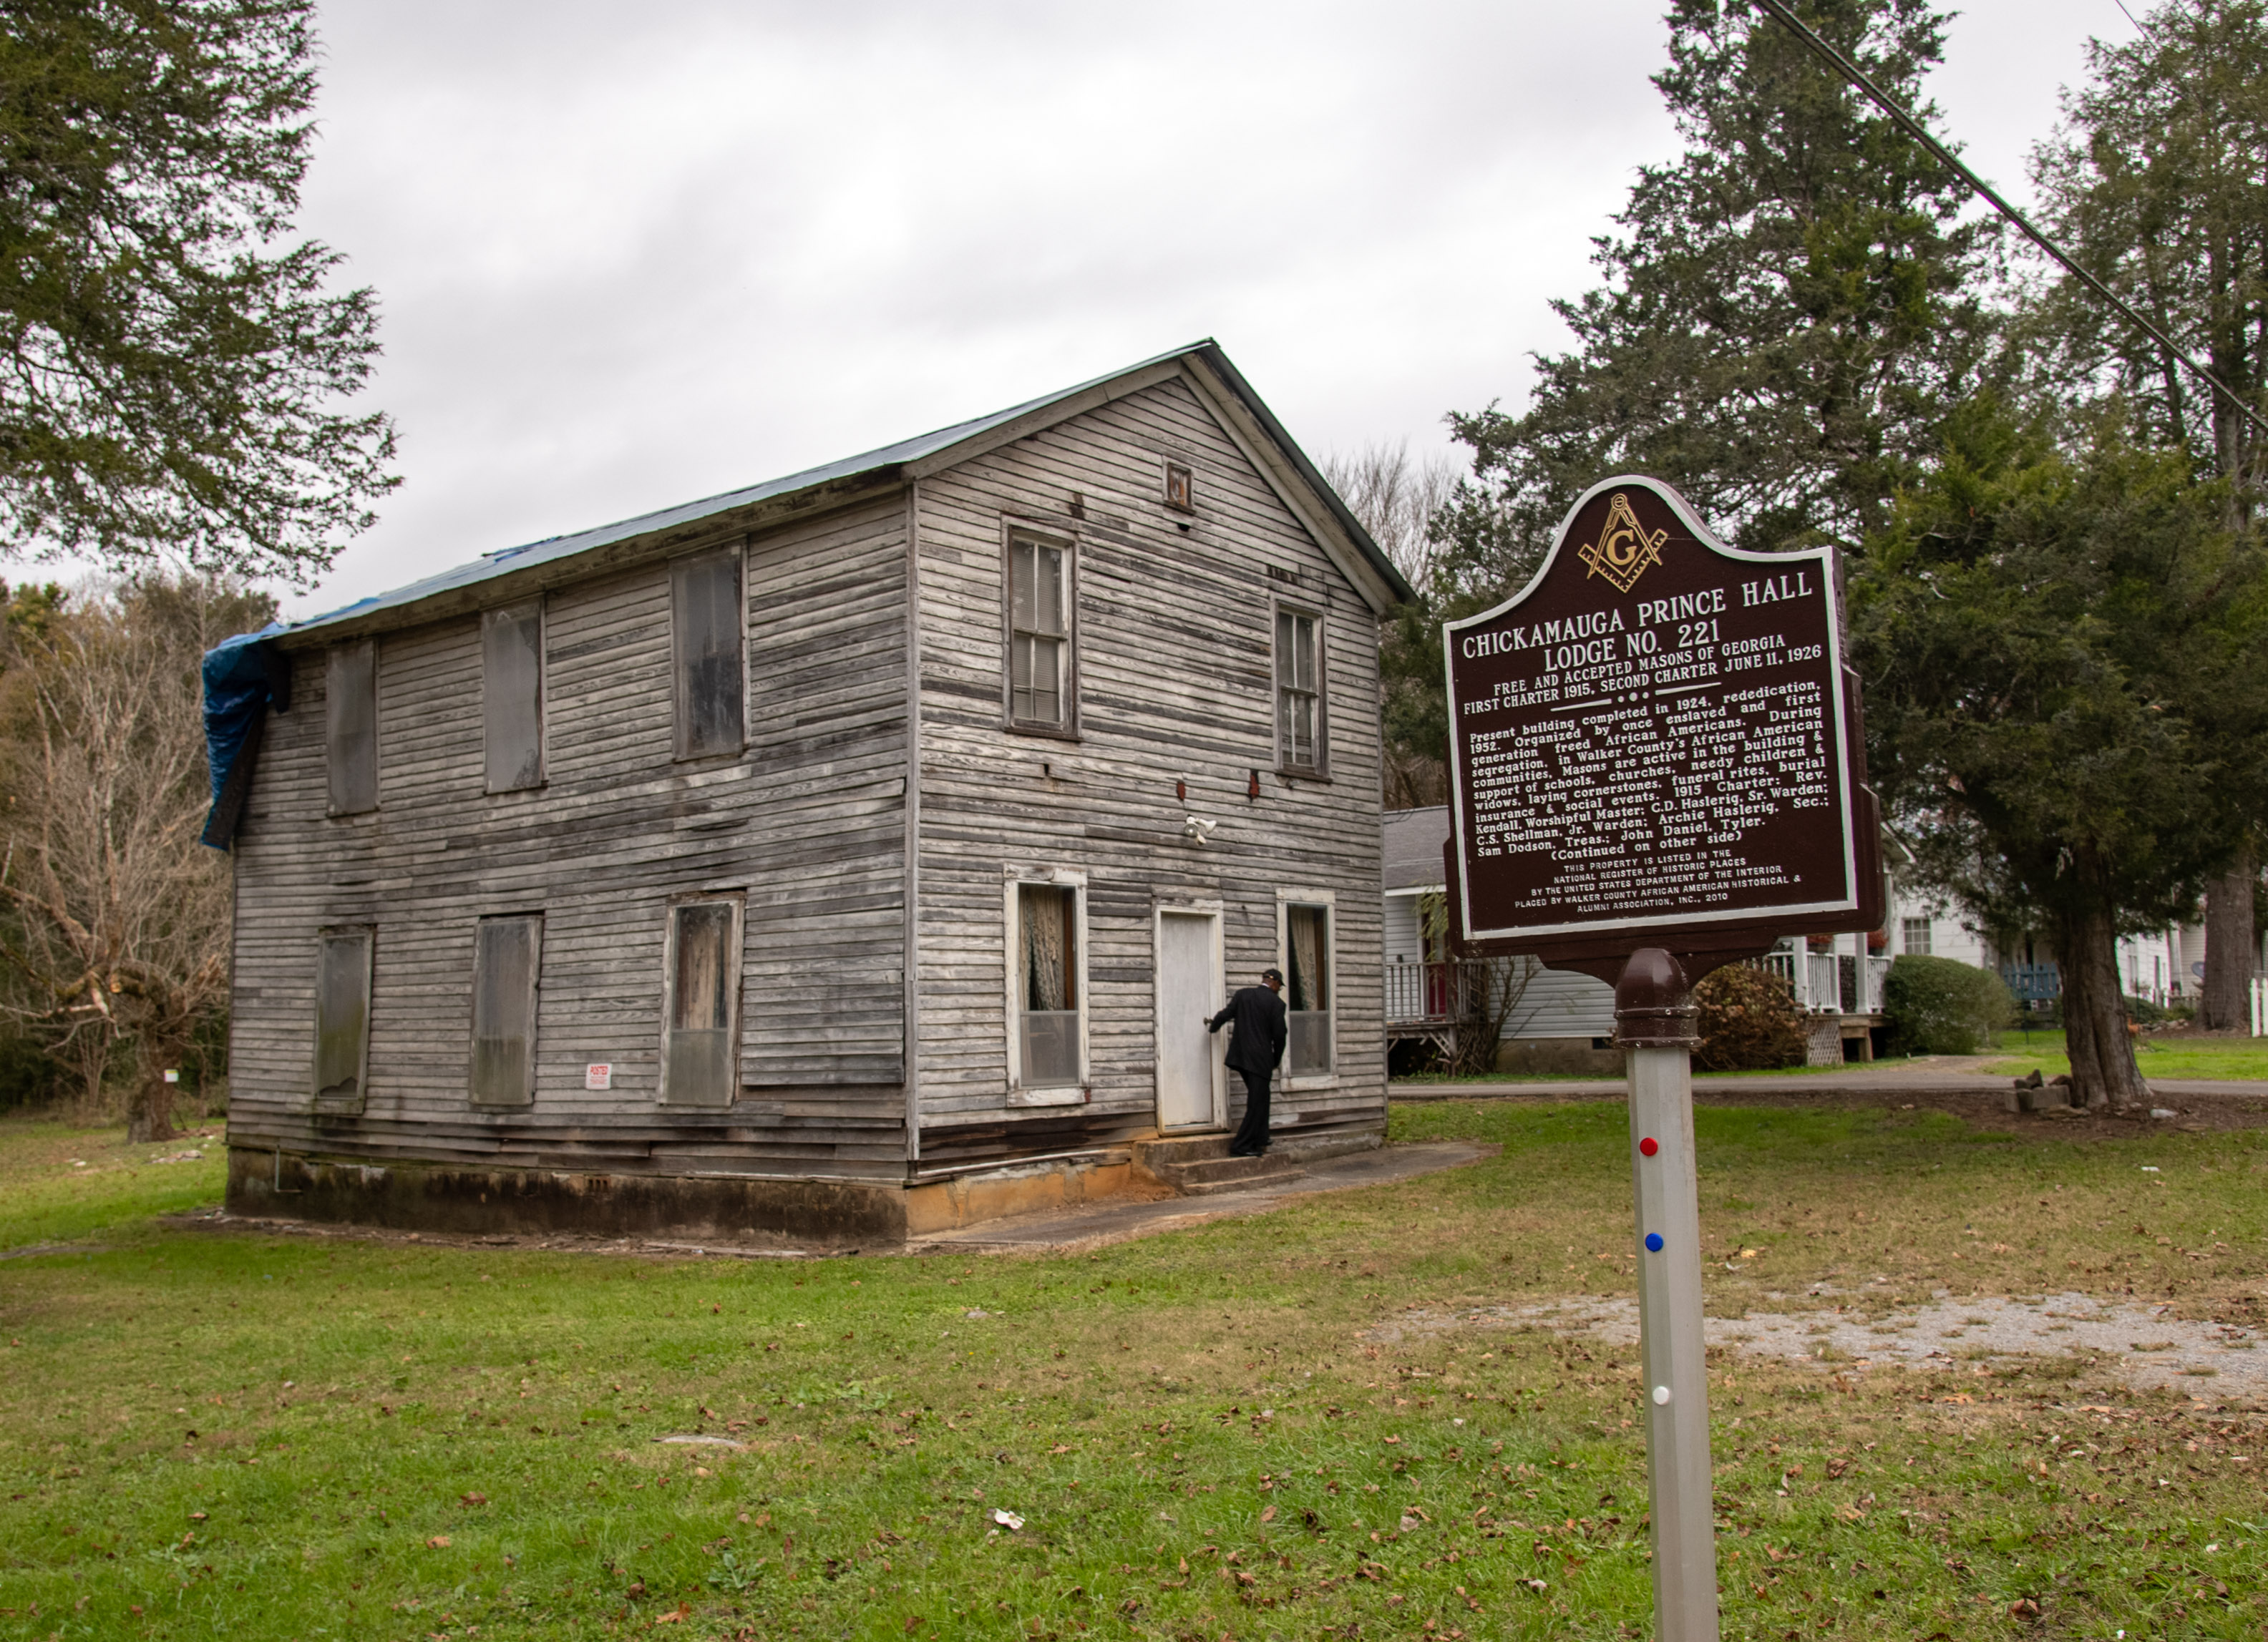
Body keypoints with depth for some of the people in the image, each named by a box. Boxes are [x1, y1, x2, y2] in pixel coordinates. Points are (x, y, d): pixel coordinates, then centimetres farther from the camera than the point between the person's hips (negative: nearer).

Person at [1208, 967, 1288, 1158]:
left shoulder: (1242, 994, 5)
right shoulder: (1276, 1003, -7)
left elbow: (1226, 1014, 4)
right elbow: (1279, 1035, -8)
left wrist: (1212, 1027, 25)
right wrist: (1277, 1060, 6)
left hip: (1240, 1055, 6)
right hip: (1260, 1059, -6)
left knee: (1258, 1099, 20)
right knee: (1257, 1102, 1)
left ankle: (1259, 1140, 26)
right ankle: (1242, 1146, -1)